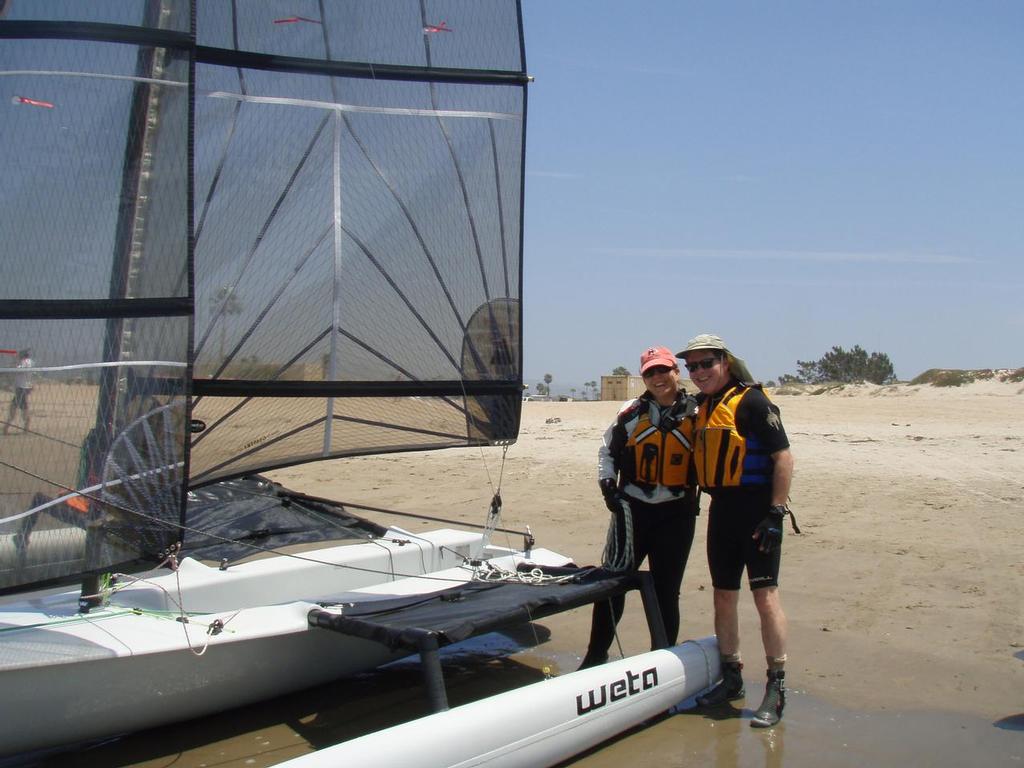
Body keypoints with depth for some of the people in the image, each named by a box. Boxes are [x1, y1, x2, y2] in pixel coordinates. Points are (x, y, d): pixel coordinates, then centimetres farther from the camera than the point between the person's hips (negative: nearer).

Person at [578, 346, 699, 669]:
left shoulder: (696, 413, 3)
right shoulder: (632, 413, 1)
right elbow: (608, 450, 11)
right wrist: (607, 482, -1)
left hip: (677, 513, 0)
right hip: (632, 508, 0)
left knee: (666, 591, 7)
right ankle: (596, 656, 14)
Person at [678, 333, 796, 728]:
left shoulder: (752, 401, -10)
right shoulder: (701, 408, 14)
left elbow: (783, 457, -13)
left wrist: (776, 512, -18)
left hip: (756, 508, -8)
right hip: (721, 510, 8)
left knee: (765, 595, -8)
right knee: (723, 596, 11)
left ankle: (776, 688, 2)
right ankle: (731, 678, 24)